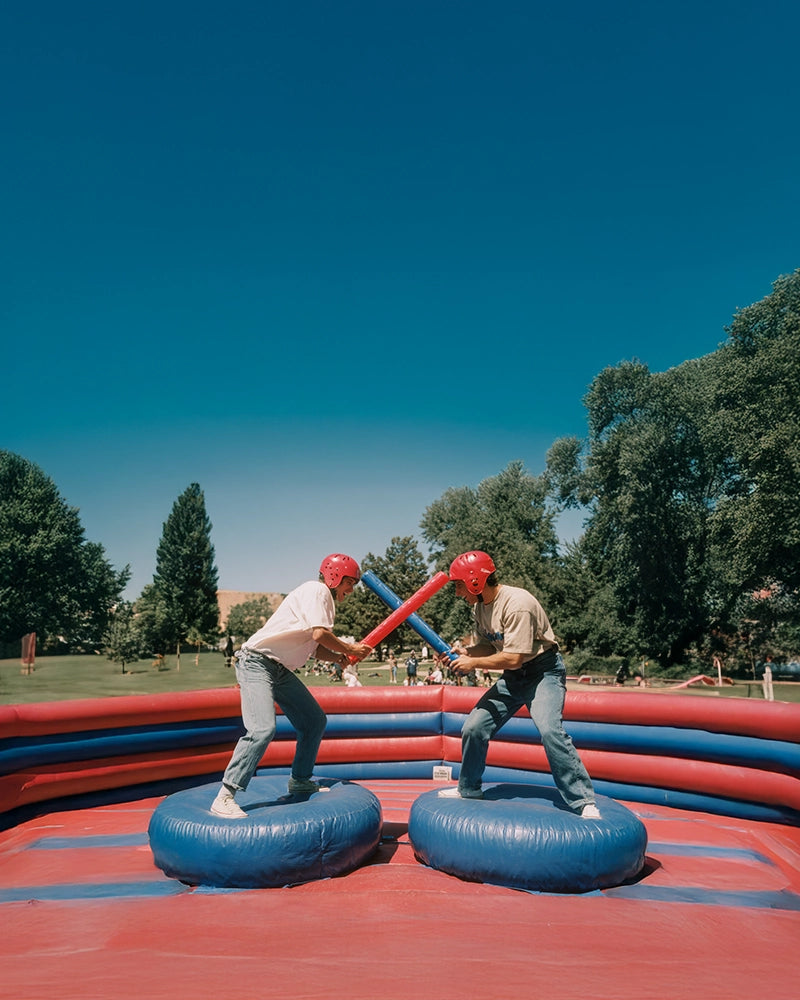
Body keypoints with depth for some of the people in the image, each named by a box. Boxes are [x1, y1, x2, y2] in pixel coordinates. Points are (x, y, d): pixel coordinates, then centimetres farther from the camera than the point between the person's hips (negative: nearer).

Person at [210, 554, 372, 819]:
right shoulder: (317, 591, -12)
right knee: (263, 729, -24)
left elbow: (316, 647, 15)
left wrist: (340, 657, -2)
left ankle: (300, 780, 29)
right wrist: (350, 649, -10)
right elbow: (319, 634, -23)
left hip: (281, 670, 10)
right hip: (257, 662, -10)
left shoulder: (325, 602, 17)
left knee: (315, 721, 14)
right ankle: (224, 798, -19)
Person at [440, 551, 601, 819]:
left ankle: (584, 802, -14)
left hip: (544, 671, -8)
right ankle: (468, 790, 25)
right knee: (473, 728, 4)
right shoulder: (479, 606, -1)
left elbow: (513, 658, -30)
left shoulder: (517, 604, -28)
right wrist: (465, 652, -10)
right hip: (512, 676, 8)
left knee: (549, 730, -28)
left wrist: (473, 663, -20)